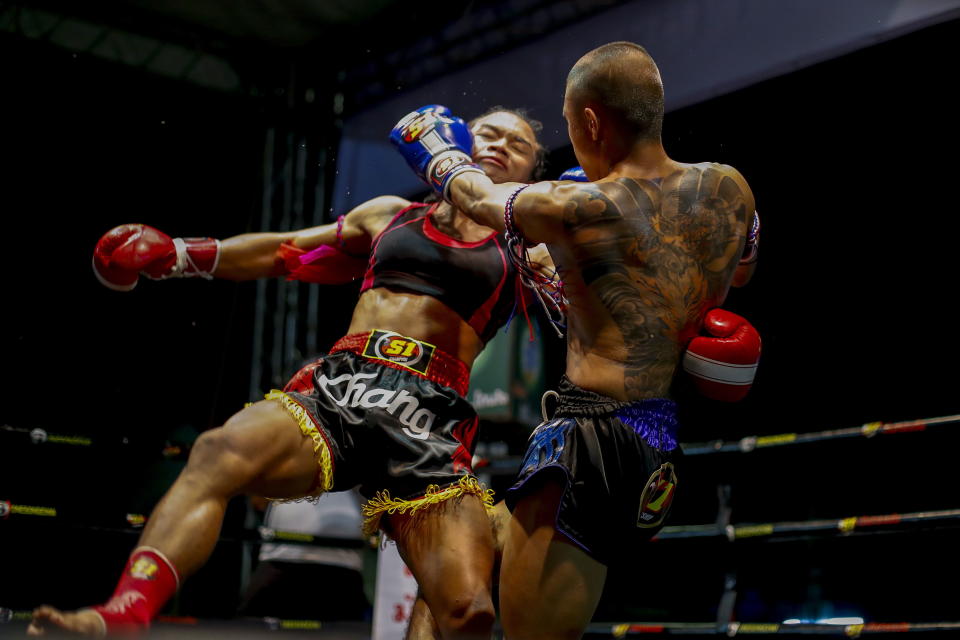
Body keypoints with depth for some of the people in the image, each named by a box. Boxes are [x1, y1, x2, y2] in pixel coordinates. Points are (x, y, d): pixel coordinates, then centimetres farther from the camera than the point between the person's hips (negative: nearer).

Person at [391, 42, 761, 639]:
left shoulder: (570, 209, -10)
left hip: (597, 441, -8)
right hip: (676, 448, 8)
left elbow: (480, 197, 13)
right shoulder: (729, 188, 4)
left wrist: (439, 155, 34)